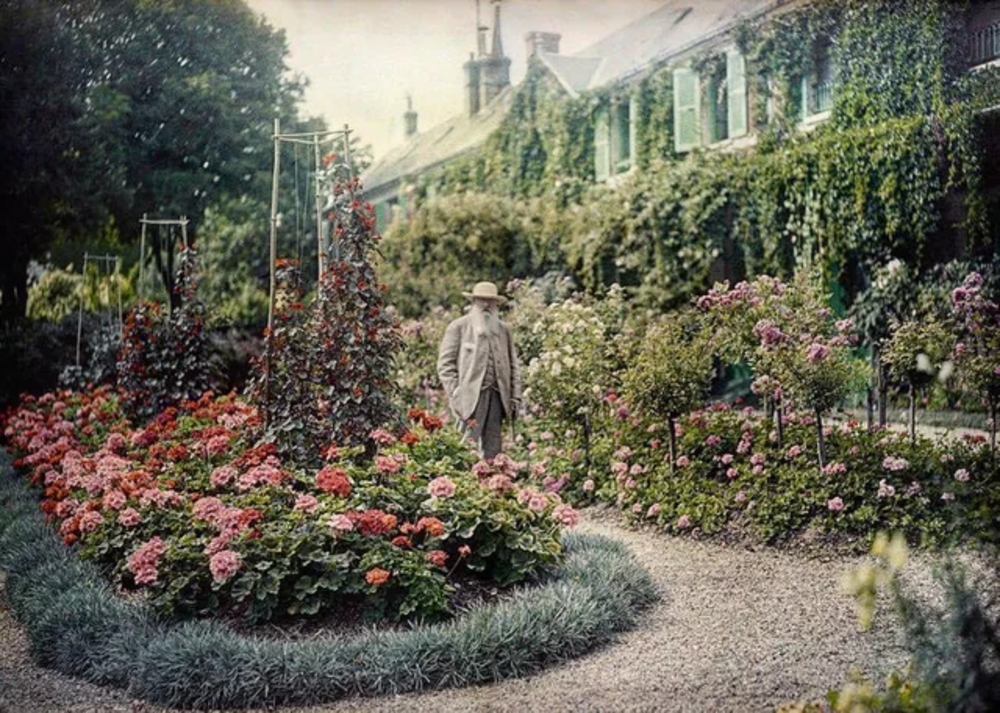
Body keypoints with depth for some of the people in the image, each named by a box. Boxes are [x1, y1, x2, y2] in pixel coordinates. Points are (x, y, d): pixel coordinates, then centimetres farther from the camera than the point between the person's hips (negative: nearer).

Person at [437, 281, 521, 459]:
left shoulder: (504, 330, 17)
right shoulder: (458, 327, 3)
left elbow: (513, 365, 18)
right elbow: (445, 365, -1)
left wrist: (515, 397, 10)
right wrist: (456, 396, -8)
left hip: (497, 396, 5)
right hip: (470, 396, -4)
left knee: (492, 450, 5)